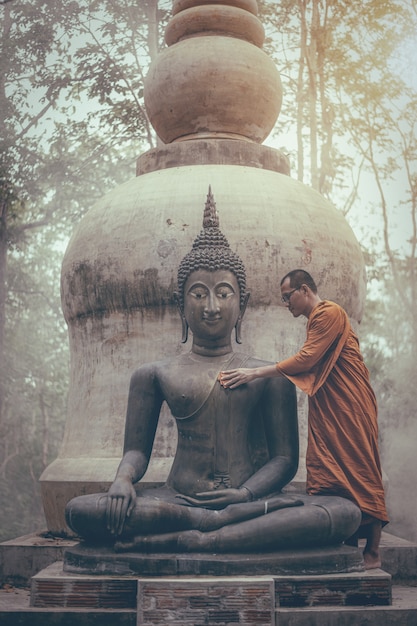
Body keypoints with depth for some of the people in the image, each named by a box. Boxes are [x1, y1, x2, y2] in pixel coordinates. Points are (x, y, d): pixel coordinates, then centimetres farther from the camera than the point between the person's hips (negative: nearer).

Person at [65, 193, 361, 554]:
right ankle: (227, 523, -32)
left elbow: (285, 457, 6)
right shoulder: (155, 375, 16)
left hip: (249, 500, 0)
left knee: (346, 513, -30)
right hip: (178, 501, 0)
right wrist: (124, 478, -12)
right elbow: (137, 449, 14)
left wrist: (246, 493, -15)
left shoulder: (270, 376, 12)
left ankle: (188, 541, -37)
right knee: (80, 511, -27)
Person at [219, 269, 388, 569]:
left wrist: (254, 374, -20)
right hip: (329, 410, 10)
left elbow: (306, 360, -20)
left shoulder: (329, 313, -11)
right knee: (334, 476, 6)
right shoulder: (317, 319, 20)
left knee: (359, 473, -6)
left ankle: (373, 553, -1)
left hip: (349, 409, -10)